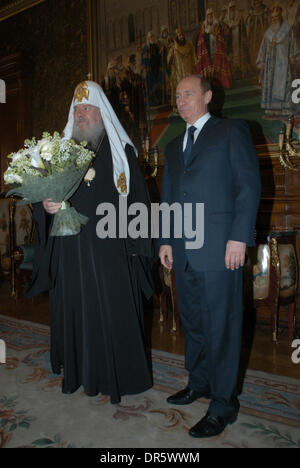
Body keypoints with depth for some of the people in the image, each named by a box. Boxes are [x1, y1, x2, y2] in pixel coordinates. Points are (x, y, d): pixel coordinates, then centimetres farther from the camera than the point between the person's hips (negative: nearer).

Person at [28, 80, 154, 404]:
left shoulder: (121, 151, 4)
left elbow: (138, 198, 0)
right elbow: (43, 194, 11)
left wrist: (133, 240, -11)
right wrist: (46, 207, -11)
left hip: (110, 249, -2)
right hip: (71, 250, 3)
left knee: (113, 310, 3)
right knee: (75, 308, 9)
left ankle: (119, 375, 21)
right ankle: (78, 372, 27)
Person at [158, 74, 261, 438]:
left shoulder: (232, 131, 3)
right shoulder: (174, 146, 21)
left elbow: (249, 185, -6)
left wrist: (239, 237, -14)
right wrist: (165, 241, 14)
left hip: (219, 248, -6)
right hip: (183, 250, 6)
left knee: (220, 325, 0)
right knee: (192, 320, 15)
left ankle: (223, 404, 12)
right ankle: (199, 382, 33)